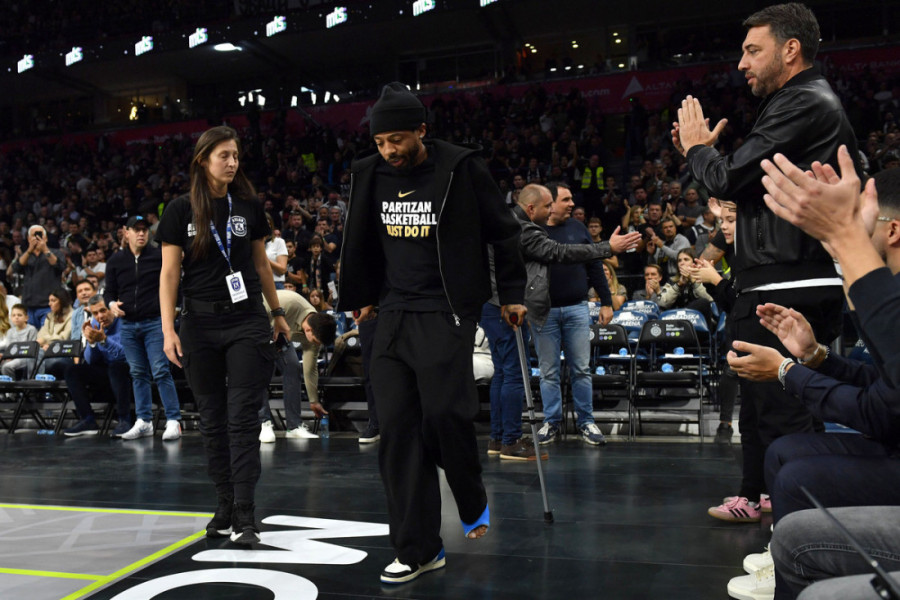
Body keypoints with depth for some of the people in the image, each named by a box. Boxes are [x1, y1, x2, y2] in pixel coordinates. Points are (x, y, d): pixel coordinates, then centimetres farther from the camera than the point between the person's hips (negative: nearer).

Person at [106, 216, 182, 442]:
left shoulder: (159, 257, -1)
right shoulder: (116, 260, 8)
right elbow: (109, 290, 12)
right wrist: (111, 303, -8)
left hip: (154, 322, -4)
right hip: (128, 324, 4)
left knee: (161, 371, -9)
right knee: (138, 374, 10)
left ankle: (173, 421, -5)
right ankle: (143, 421, 17)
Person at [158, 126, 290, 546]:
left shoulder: (249, 206, 5)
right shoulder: (181, 210, 0)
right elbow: (169, 272, -2)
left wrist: (278, 313, 15)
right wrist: (168, 330, -9)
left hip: (247, 321, 0)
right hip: (200, 323, 0)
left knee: (243, 417, -4)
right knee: (212, 419, 8)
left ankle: (245, 515, -1)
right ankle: (225, 506, 21)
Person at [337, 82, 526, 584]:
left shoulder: (462, 168, -7)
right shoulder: (370, 174, 7)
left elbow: (503, 231, 2)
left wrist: (512, 293, 4)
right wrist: (360, 298, 24)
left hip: (448, 312, -5)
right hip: (394, 315, 5)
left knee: (445, 412, -14)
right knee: (398, 429, 1)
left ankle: (473, 501, 20)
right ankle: (419, 550, 10)